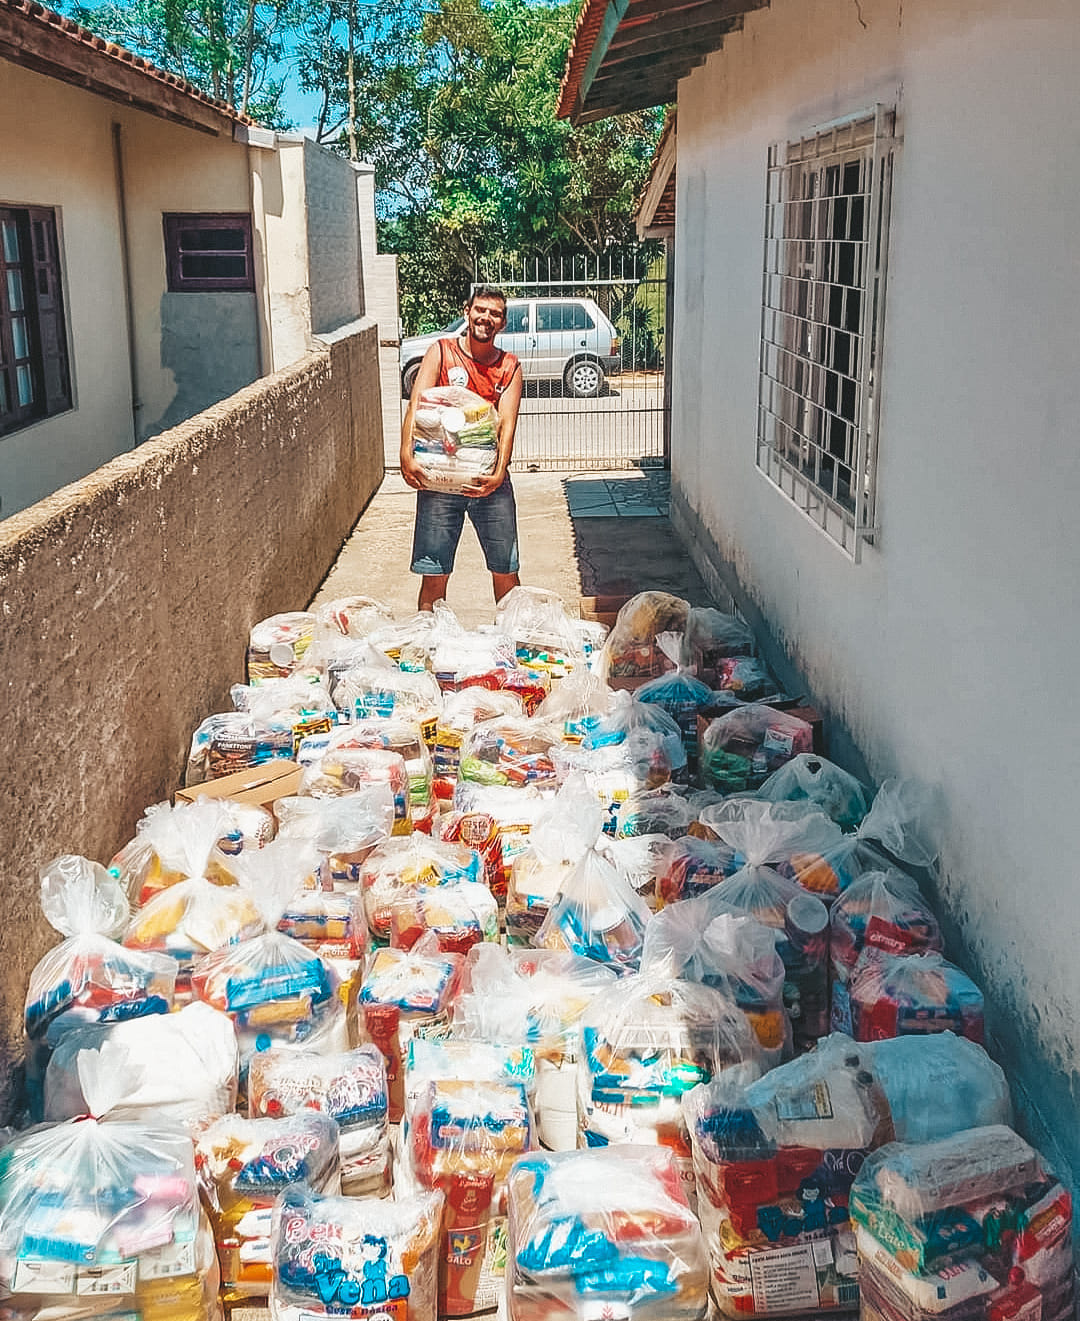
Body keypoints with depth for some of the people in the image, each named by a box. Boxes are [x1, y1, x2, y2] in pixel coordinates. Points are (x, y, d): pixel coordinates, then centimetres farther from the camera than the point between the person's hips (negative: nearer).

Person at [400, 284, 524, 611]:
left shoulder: (510, 366, 6)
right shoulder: (441, 352, 2)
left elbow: (507, 423, -6)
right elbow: (416, 406, -8)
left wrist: (498, 474, -22)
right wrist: (407, 455, -24)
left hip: (489, 478, 1)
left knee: (506, 570, 7)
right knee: (434, 574, 2)